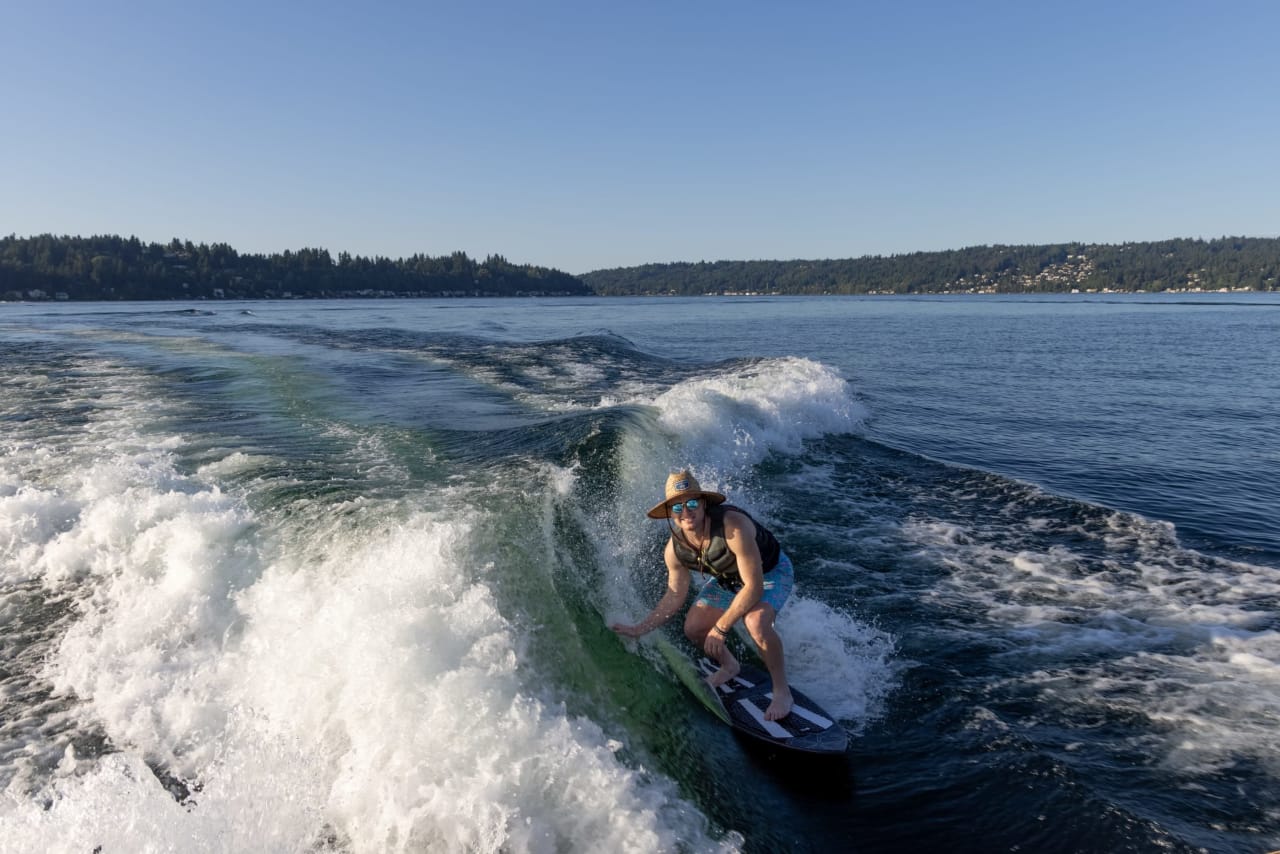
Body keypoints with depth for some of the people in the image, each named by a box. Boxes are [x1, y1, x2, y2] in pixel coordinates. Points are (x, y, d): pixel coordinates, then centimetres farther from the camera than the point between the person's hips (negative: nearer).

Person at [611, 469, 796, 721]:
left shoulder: (733, 526, -41)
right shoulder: (674, 550, -20)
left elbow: (754, 586, -36)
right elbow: (675, 596, -4)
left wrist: (721, 628, -30)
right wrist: (640, 629, -7)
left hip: (770, 571, -6)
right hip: (728, 578, 6)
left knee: (756, 623, -33)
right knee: (693, 628, -3)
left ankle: (782, 691, -9)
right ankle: (729, 666, 29)